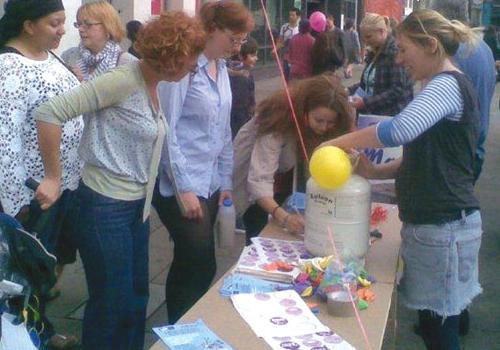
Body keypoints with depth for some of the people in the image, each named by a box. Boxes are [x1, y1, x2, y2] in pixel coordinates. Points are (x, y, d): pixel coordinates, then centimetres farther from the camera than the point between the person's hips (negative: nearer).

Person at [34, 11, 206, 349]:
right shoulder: (124, 80, -20)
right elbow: (49, 112, -23)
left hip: (136, 205, 8)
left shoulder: (153, 85, 6)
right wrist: (53, 178, -18)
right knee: (112, 303, 5)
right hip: (105, 207, -8)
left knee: (136, 296, 19)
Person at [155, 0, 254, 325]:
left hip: (210, 185, 8)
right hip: (181, 186, -8)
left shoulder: (221, 69, 12)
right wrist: (184, 188, -17)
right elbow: (166, 129, -16)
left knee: (188, 264, 15)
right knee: (202, 267, -6)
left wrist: (226, 181, 15)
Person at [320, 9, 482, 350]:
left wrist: (338, 142, -21)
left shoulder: (448, 84, -15)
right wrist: (377, 171, 4)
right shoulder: (445, 87, 17)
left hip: (443, 226, -10)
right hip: (433, 222, 10)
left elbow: (401, 129, -34)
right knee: (434, 320, 16)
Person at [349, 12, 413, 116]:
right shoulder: (374, 52, 12)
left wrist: (366, 102, -25)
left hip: (391, 116, -8)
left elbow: (397, 91, -21)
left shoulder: (396, 52, -15)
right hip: (371, 114, 8)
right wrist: (349, 91, 4)